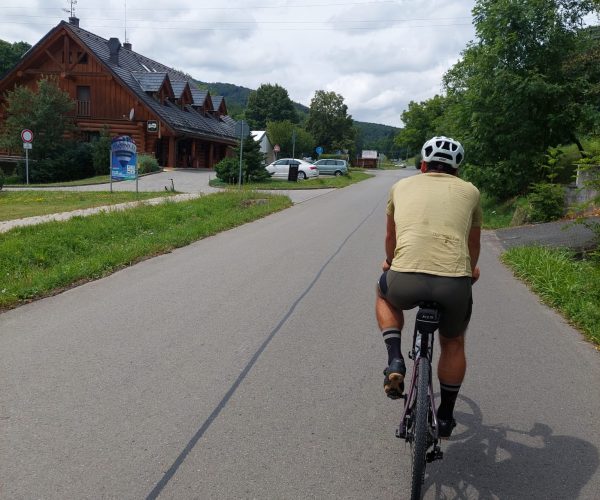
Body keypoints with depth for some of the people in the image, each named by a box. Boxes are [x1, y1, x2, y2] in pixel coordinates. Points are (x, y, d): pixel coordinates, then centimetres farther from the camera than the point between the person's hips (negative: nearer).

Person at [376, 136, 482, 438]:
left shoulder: (402, 186, 20)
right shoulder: (469, 191, 19)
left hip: (405, 281, 0)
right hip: (454, 283, 1)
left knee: (384, 293, 36)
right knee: (453, 344, 30)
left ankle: (395, 361, 18)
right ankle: (445, 418, 40)